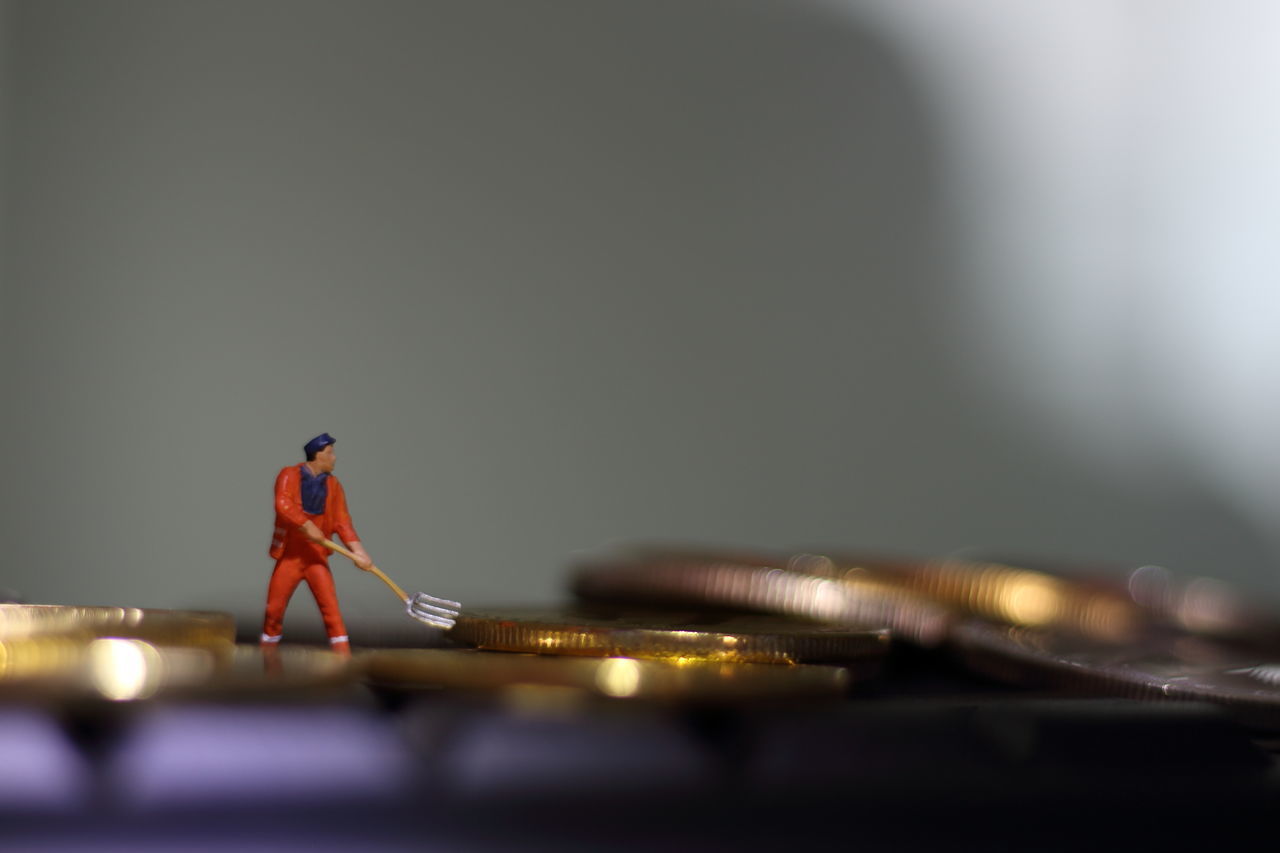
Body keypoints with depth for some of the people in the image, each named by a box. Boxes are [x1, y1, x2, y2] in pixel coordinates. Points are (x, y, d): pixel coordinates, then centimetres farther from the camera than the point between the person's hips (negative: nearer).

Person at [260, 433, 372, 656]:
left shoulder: (333, 485, 7)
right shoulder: (289, 476, -3)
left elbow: (342, 521, -1)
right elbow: (283, 504, -20)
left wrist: (357, 549, -16)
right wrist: (306, 525, -31)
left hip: (317, 558, 2)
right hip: (289, 556, -2)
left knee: (331, 609, -11)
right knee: (274, 610, 1)